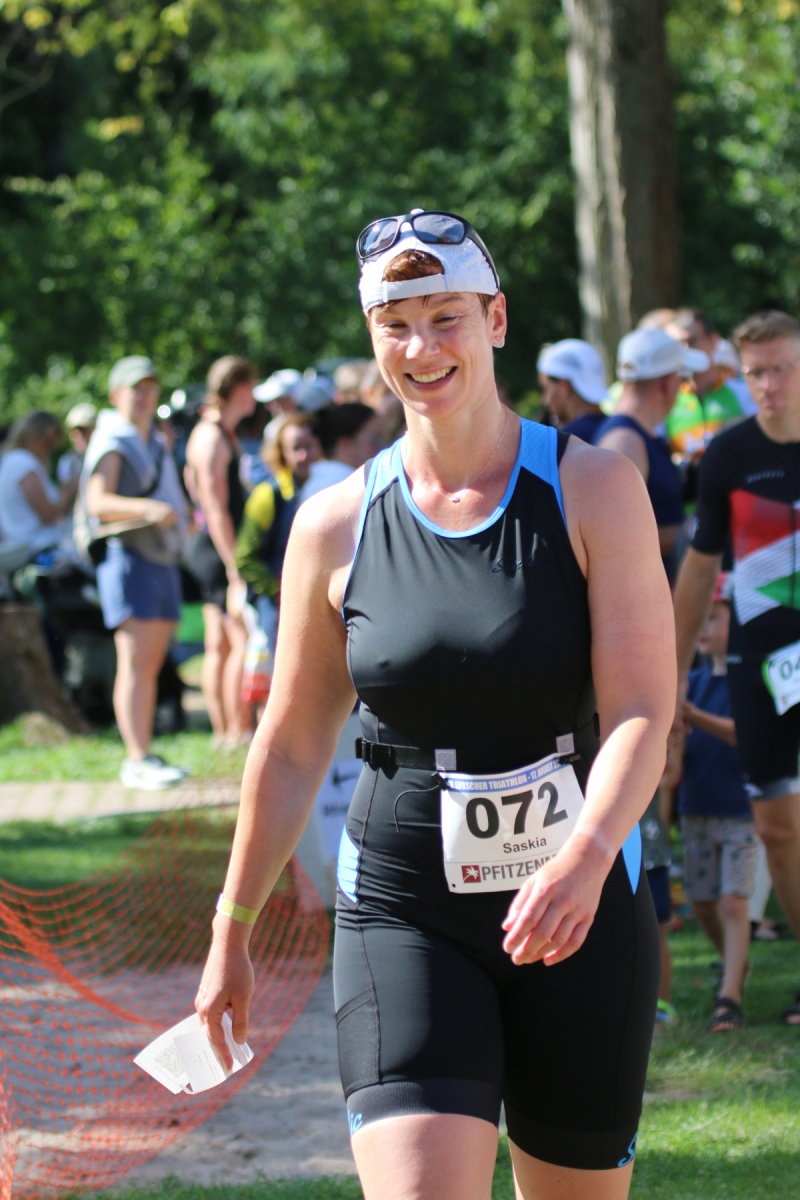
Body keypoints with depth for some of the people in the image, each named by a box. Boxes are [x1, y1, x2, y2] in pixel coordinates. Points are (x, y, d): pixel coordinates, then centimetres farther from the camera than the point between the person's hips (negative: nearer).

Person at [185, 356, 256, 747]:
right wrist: (236, 570, -21)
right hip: (220, 550, -10)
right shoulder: (212, 437, -14)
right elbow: (216, 509, -19)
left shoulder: (221, 433, 18)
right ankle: (236, 732, -11)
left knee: (219, 645, 9)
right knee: (244, 641, -11)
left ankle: (223, 732, 11)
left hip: (214, 550, 10)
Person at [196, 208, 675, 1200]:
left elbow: (642, 710, -12)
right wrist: (232, 931, 15)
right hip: (401, 907, 0)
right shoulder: (336, 524, 2)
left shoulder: (593, 489, -3)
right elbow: (292, 746, 12)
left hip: (581, 901, 0)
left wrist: (586, 859, -29)